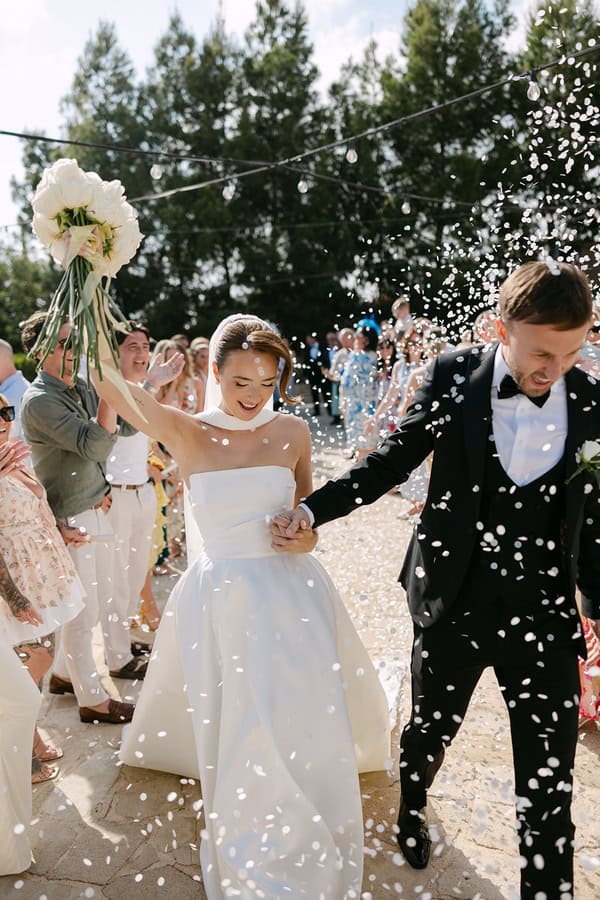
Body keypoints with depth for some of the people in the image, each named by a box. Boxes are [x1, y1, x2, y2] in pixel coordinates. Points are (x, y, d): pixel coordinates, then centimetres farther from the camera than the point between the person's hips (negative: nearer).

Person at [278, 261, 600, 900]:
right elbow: (393, 462, -2)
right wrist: (312, 508, -10)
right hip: (453, 602, 0)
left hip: (544, 610, 0)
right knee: (430, 728, 23)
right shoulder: (453, 377, -9)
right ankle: (411, 809, 56)